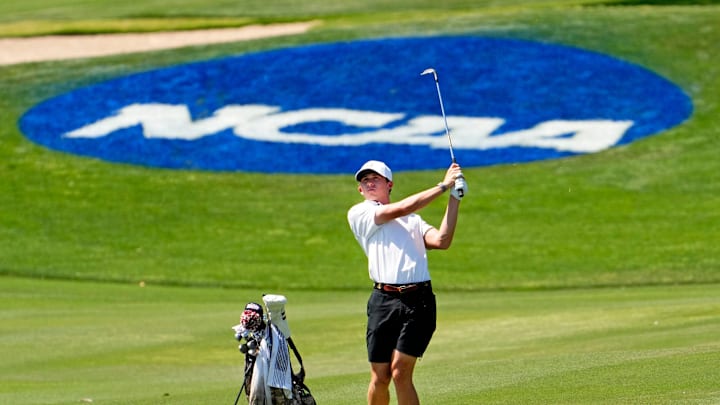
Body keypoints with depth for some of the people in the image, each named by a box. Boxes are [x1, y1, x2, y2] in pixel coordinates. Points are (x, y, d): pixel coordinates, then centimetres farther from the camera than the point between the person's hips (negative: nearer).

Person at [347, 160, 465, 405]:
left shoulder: (413, 220, 21)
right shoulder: (358, 214, 12)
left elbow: (441, 241, 4)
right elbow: (399, 210, -1)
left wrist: (454, 199, 0)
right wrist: (443, 186, 3)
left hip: (418, 302, 1)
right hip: (384, 301, -1)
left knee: (400, 372, -9)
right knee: (379, 378, 0)